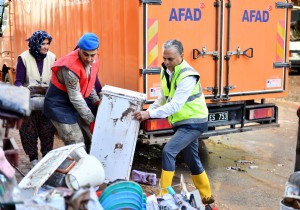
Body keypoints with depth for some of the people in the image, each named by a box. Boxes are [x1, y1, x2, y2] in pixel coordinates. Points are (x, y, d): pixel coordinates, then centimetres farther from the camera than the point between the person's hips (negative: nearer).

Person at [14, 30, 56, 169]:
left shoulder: (52, 57, 1)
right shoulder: (24, 58, -5)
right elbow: (18, 81, -3)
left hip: (48, 102, 2)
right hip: (29, 102, -1)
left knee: (47, 130, 6)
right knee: (29, 130, 5)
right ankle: (33, 157, 20)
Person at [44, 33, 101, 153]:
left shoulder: (93, 61, -4)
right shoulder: (70, 67, -29)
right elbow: (75, 97, -25)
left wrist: (96, 101, -4)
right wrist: (91, 120, -21)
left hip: (75, 104, 8)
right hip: (59, 106, -8)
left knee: (90, 140, 10)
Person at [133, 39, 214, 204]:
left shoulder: (187, 76, -24)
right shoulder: (166, 71, 2)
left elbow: (175, 105, -30)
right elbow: (164, 97, 12)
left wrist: (150, 114, -32)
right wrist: (148, 110, -3)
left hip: (194, 122, -9)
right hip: (182, 122, 9)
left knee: (168, 151, -20)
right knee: (191, 160, 16)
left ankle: (164, 195, -12)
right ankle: (206, 196, 31)